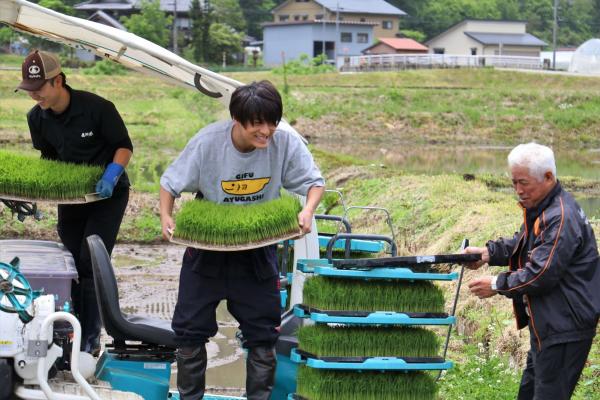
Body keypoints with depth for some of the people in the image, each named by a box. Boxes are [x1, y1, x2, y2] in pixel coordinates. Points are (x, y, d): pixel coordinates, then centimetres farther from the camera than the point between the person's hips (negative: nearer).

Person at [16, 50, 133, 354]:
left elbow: (124, 146, -13)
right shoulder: (37, 118, -7)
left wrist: (111, 175, -29)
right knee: (71, 264, 7)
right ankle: (73, 332, 18)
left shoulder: (96, 107, -23)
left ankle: (90, 340, -10)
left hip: (107, 193, -5)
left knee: (90, 264, -13)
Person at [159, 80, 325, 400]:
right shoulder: (208, 142, -22)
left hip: (259, 250, 0)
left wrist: (308, 210, -29)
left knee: (262, 330, 5)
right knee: (190, 326, 6)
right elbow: (171, 182, -10)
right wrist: (165, 217, -27)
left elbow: (314, 182, -8)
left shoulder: (285, 142, -21)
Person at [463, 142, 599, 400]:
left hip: (565, 328, -11)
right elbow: (523, 244, 25)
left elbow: (542, 274, -26)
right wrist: (488, 253, 8)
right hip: (548, 324, 11)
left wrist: (498, 285, -14)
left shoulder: (561, 219, -24)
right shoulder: (539, 209, 11)